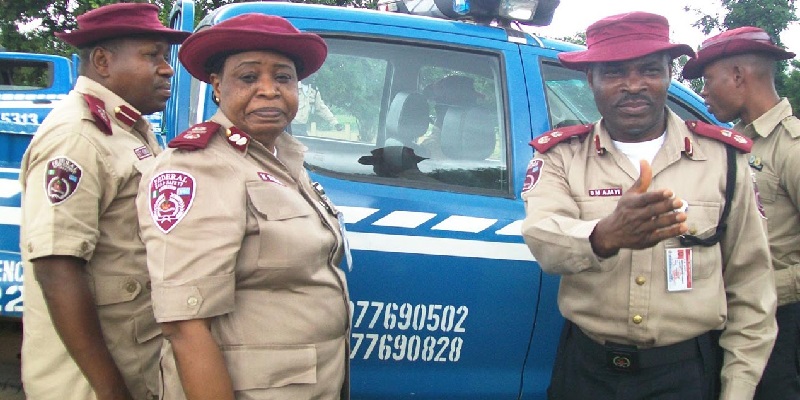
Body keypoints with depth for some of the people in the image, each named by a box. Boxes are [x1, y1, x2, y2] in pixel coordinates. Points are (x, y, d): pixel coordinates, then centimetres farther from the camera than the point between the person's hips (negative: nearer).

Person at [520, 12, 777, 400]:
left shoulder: (722, 157, -1)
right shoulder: (560, 156, -3)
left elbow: (750, 284, 2)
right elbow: (542, 238, -23)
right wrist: (605, 236, -44)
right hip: (586, 368, 0)